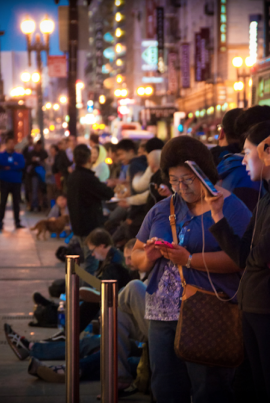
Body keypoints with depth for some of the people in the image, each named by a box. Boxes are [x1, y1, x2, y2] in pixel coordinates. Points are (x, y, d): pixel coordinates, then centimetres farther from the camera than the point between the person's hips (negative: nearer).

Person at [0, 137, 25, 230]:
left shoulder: (19, 156, 6)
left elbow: (22, 165, -10)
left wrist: (9, 167, -11)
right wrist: (14, 165, -15)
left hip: (16, 182, 2)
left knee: (16, 203, 6)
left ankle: (17, 222, 13)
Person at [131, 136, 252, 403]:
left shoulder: (230, 207, -3)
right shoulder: (161, 211, 16)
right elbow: (135, 257, 18)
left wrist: (190, 260, -21)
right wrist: (148, 256, -6)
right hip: (163, 314, 6)